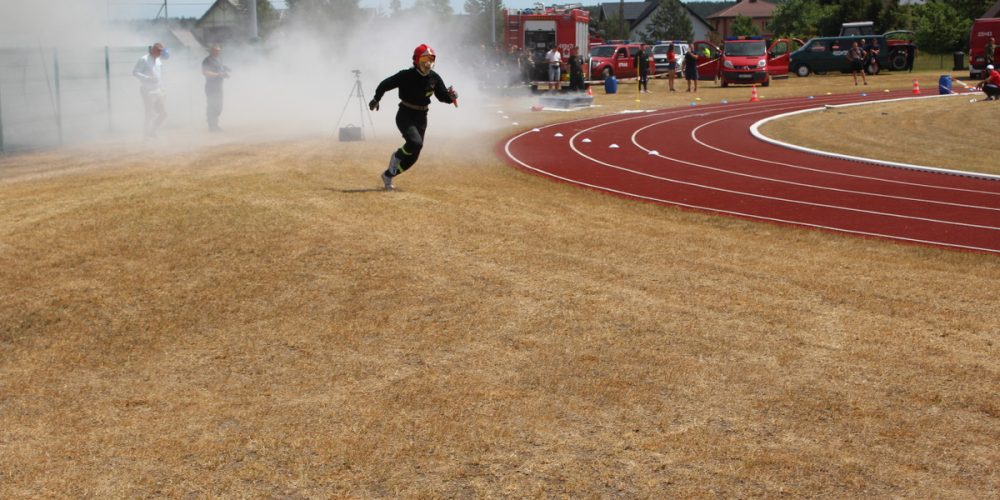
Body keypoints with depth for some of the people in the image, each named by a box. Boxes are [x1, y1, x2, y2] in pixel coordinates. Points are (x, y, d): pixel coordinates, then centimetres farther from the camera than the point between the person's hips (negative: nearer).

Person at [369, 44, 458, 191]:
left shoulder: (434, 78, -4)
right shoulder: (406, 75, -17)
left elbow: (442, 96, 4)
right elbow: (385, 84, -7)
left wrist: (451, 96, -18)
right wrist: (376, 100, 3)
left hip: (421, 117, 5)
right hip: (405, 115, -5)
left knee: (413, 156, 6)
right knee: (415, 142, -30)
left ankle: (388, 175, 26)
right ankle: (397, 156, 2)